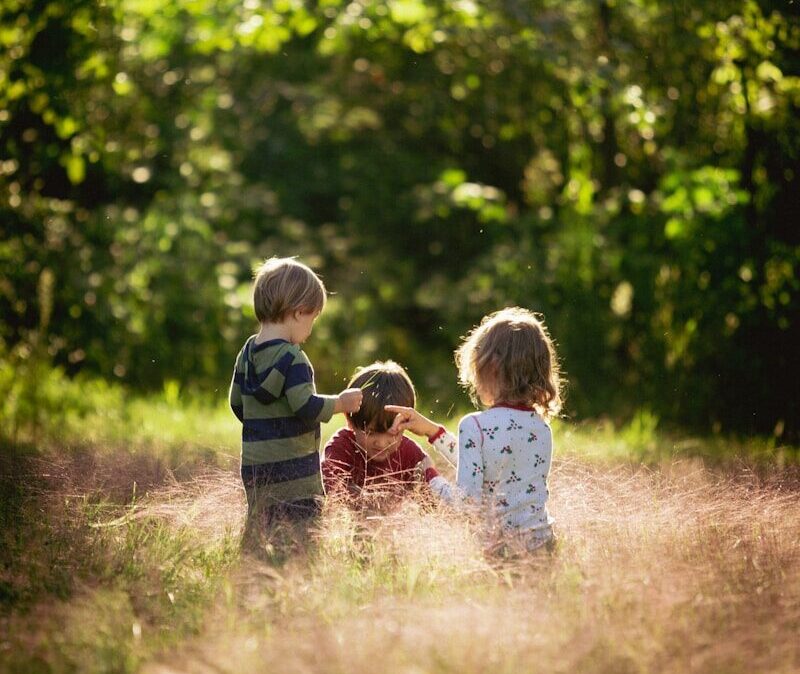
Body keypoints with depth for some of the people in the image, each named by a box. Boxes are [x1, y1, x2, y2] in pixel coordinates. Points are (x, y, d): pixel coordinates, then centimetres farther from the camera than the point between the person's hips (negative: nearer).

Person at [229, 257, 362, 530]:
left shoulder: (247, 352, 10)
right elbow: (307, 407, -21)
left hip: (254, 464, 8)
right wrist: (341, 403, -7)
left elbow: (237, 403, 17)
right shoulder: (291, 358, -15)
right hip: (290, 467, -8)